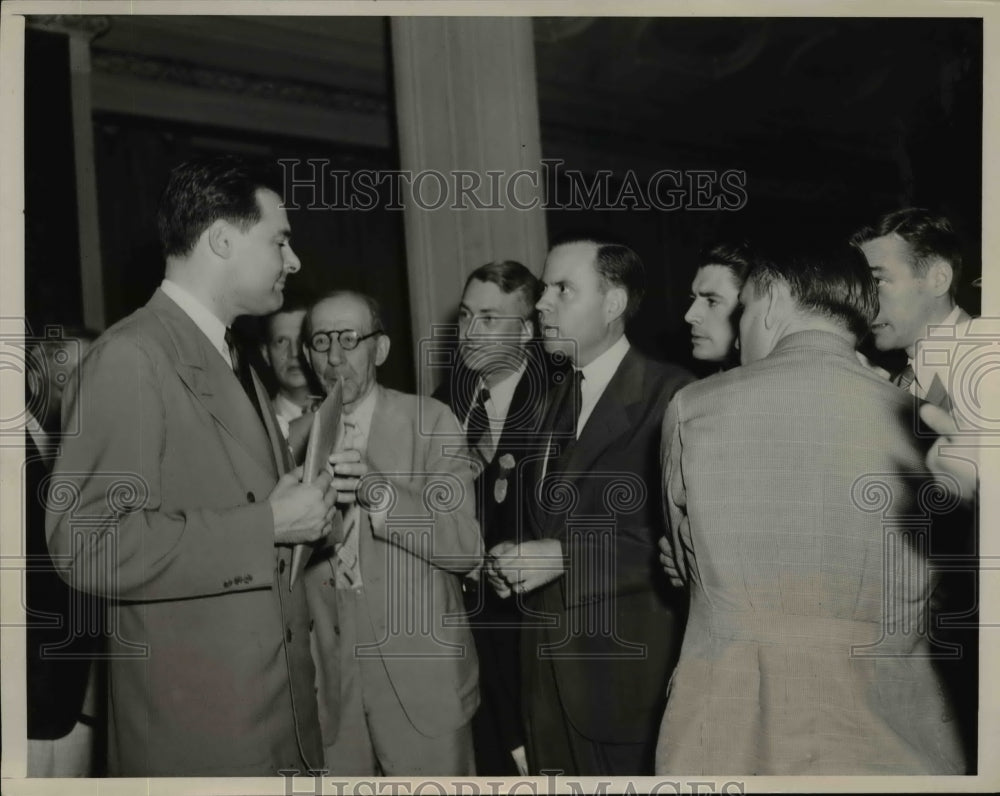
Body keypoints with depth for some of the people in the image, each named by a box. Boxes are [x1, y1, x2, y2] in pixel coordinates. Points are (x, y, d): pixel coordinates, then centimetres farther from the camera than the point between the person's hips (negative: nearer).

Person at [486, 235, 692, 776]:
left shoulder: (668, 394, -12)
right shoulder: (557, 397, 13)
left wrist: (564, 555, -18)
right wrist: (515, 559, -1)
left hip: (623, 661, -7)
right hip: (549, 660, 7)